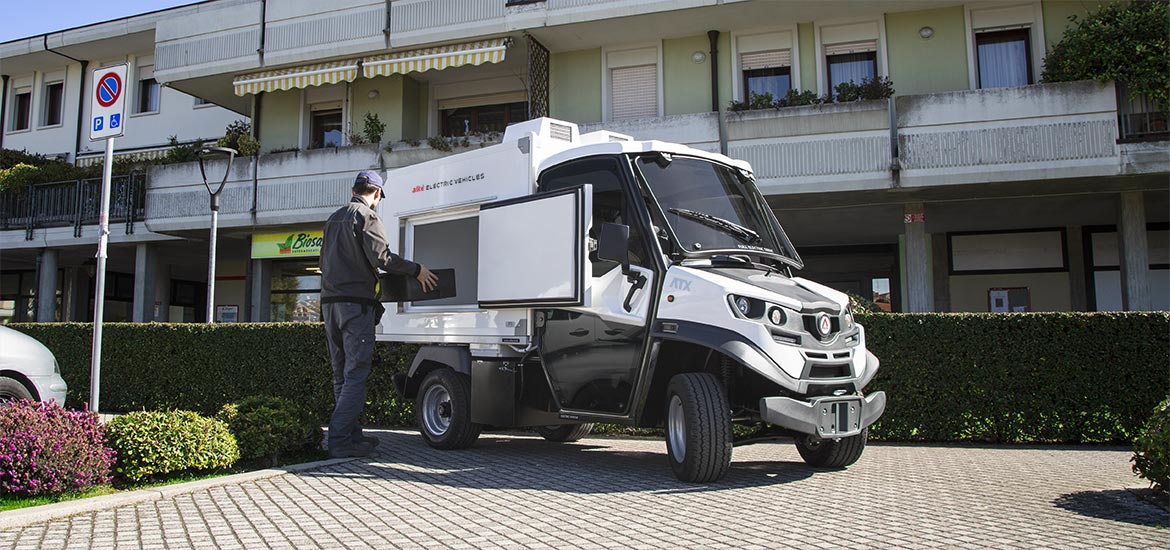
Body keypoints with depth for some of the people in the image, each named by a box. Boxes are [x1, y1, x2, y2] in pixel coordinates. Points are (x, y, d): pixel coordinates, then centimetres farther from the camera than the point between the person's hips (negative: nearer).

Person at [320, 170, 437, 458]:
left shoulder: (334, 218, 22)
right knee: (355, 375, -7)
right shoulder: (366, 216, -5)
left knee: (342, 375, 11)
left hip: (329, 302, 9)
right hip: (355, 303, -9)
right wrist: (416, 270, -7)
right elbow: (382, 256, -17)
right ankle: (341, 439, -10)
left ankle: (351, 434, 14)